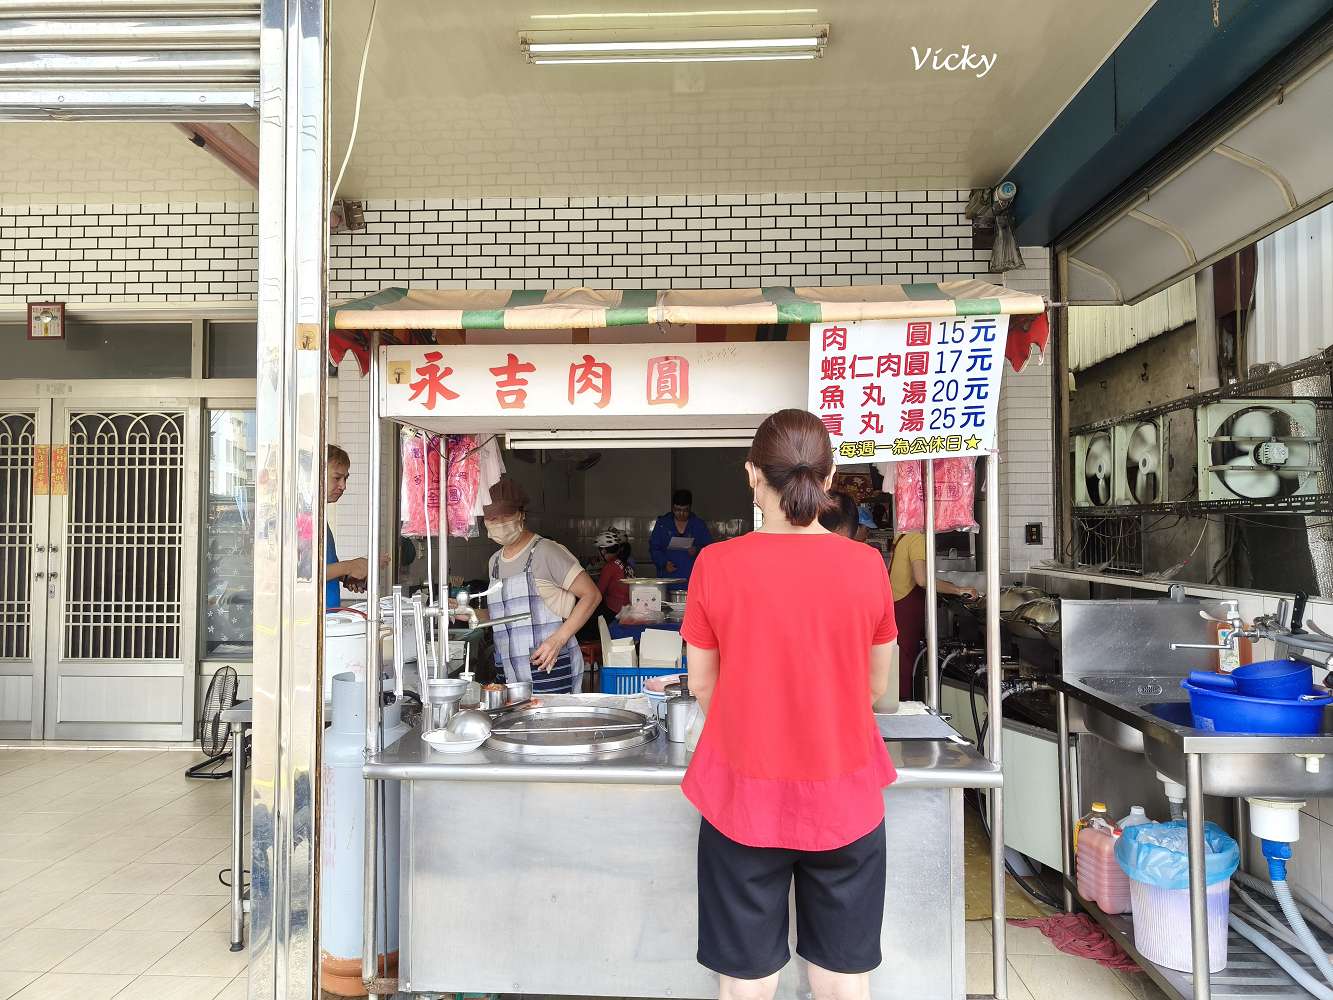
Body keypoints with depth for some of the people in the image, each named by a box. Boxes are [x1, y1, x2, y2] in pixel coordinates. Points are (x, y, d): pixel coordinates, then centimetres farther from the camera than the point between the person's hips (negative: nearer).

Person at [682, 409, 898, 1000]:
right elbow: (877, 686, 3)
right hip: (844, 796, 1)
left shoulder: (717, 564, -13)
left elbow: (702, 683, -1)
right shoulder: (867, 565, -9)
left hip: (744, 795, -1)